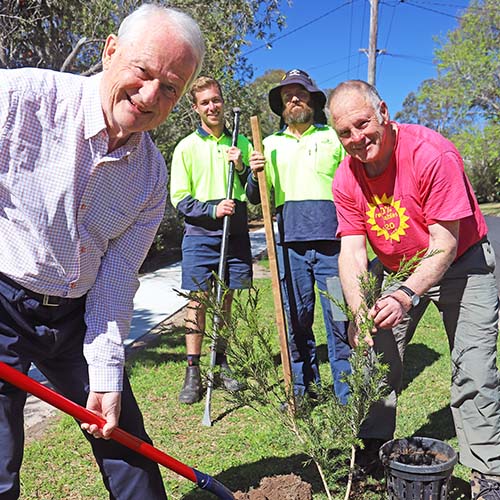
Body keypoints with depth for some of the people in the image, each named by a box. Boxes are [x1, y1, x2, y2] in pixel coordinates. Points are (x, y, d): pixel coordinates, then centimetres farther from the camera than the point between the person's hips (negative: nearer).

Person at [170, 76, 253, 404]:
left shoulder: (241, 144, 10)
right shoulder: (187, 147, 4)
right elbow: (179, 199, 0)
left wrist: (241, 167, -8)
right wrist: (213, 209, -15)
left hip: (236, 233, 2)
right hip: (200, 234, -2)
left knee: (226, 300, 8)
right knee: (198, 300, -2)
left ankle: (221, 362, 21)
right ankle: (193, 371, 6)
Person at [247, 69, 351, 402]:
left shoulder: (334, 137, 14)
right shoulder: (270, 144, 19)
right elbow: (256, 199, 19)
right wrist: (254, 174, -2)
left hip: (331, 239, -2)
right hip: (290, 242, 2)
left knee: (339, 318, -3)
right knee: (296, 318, 6)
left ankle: (347, 394, 9)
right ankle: (303, 387, 20)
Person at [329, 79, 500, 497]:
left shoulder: (432, 153, -27)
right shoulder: (346, 179, -12)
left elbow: (444, 244, -27)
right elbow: (352, 249, -16)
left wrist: (407, 295, -41)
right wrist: (358, 311, -31)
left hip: (460, 264, -4)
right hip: (396, 270, 5)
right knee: (376, 359, 3)